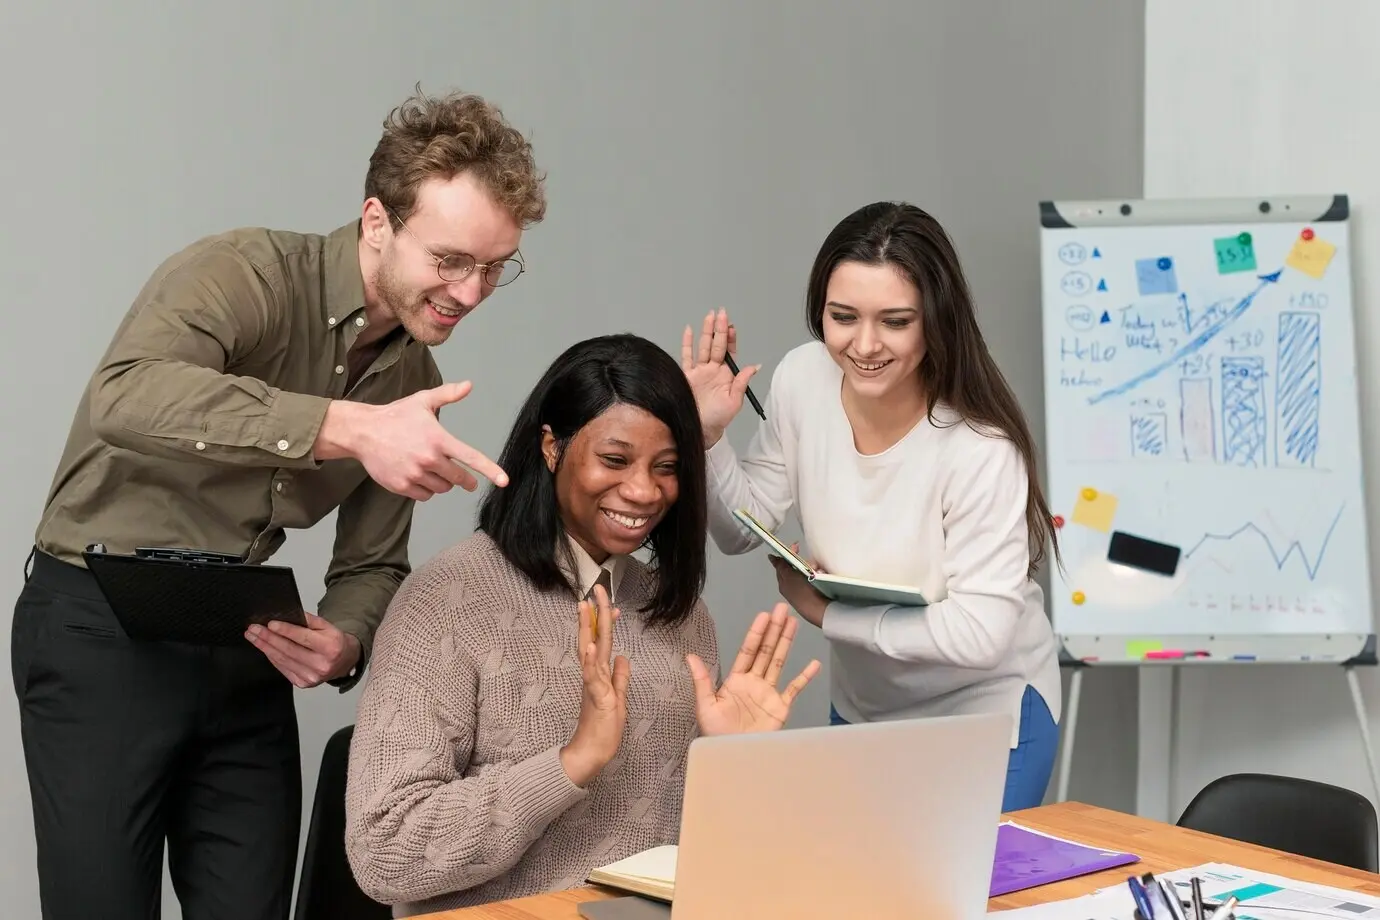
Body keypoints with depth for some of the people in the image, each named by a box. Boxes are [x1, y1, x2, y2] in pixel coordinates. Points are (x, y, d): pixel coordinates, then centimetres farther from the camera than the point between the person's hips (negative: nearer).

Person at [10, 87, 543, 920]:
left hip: (244, 652, 6)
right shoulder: (243, 275, -18)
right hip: (104, 631, -6)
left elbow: (371, 566, 8)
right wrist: (349, 429, -46)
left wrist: (345, 643, -16)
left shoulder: (416, 383, 3)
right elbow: (126, 397, -39)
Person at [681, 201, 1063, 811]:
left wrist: (828, 613, -21)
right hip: (859, 708, 5)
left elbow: (978, 634, -29)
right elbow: (744, 531, -1)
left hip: (985, 716, -5)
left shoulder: (982, 450, -29)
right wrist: (707, 435, -18)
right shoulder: (802, 379, -13)